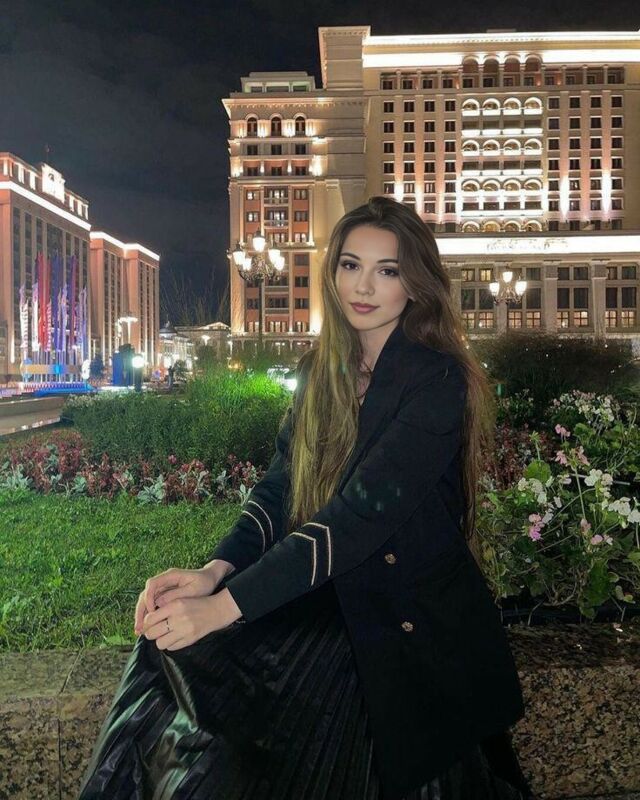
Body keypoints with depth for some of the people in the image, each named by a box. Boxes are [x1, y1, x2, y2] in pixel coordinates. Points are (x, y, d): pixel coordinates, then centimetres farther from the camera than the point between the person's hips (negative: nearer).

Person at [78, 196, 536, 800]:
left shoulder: (436, 380, -17)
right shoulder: (321, 371, 4)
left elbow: (365, 510, -26)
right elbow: (281, 484, -1)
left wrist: (226, 605, -31)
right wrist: (215, 570, -19)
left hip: (419, 624, -4)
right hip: (330, 603, 5)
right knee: (175, 657, -9)